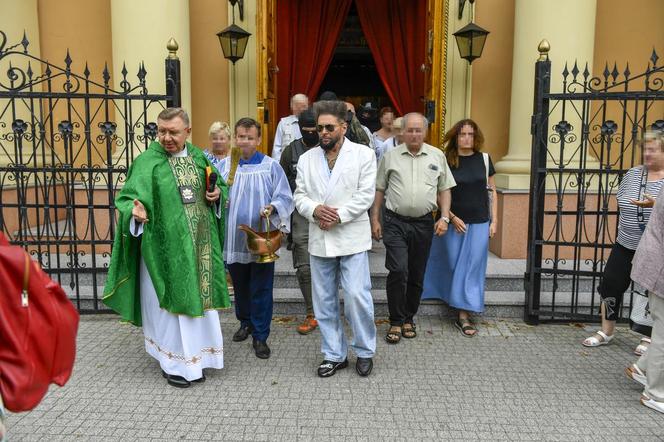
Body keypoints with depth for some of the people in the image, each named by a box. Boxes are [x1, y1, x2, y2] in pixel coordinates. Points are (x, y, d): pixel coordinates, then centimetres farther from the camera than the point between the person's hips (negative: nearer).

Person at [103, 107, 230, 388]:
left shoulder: (198, 157, 7)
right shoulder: (147, 161, -9)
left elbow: (218, 184, 19)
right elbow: (127, 197, -13)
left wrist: (217, 193, -3)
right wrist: (135, 212, -35)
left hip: (199, 244, 5)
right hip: (165, 246, -5)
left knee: (198, 299, 13)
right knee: (170, 302, 2)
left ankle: (194, 358, 30)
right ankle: (174, 363, 19)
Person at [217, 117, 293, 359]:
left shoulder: (271, 166, -3)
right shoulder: (224, 165, 4)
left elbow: (285, 198, -4)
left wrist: (273, 208, -23)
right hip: (234, 239, 3)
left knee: (261, 290, 3)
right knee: (240, 285, 18)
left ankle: (260, 336, 16)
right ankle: (245, 322, 40)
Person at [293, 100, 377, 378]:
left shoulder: (363, 154, 0)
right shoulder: (307, 158, 10)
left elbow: (365, 195, -8)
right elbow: (300, 195, 7)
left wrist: (338, 216, -16)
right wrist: (315, 209, -14)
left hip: (352, 238, -4)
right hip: (320, 240, 4)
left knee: (357, 296, -6)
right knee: (324, 301, 10)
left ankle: (364, 351, 17)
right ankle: (334, 355, 25)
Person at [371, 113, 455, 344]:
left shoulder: (437, 156, 7)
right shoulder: (390, 156, 4)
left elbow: (444, 189, 11)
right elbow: (379, 190, 7)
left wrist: (444, 217, 0)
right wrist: (374, 219, 3)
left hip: (424, 223, 2)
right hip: (396, 222, -2)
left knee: (417, 275, 9)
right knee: (398, 271, -11)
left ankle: (408, 318, 26)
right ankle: (396, 322, 4)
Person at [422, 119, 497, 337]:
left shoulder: (484, 159, 3)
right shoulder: (446, 161, -3)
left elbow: (492, 191, 8)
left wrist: (493, 220, 4)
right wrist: (452, 217, -11)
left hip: (479, 223, 2)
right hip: (454, 222, -1)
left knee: (472, 267, 3)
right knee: (453, 265, 7)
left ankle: (464, 316, 9)